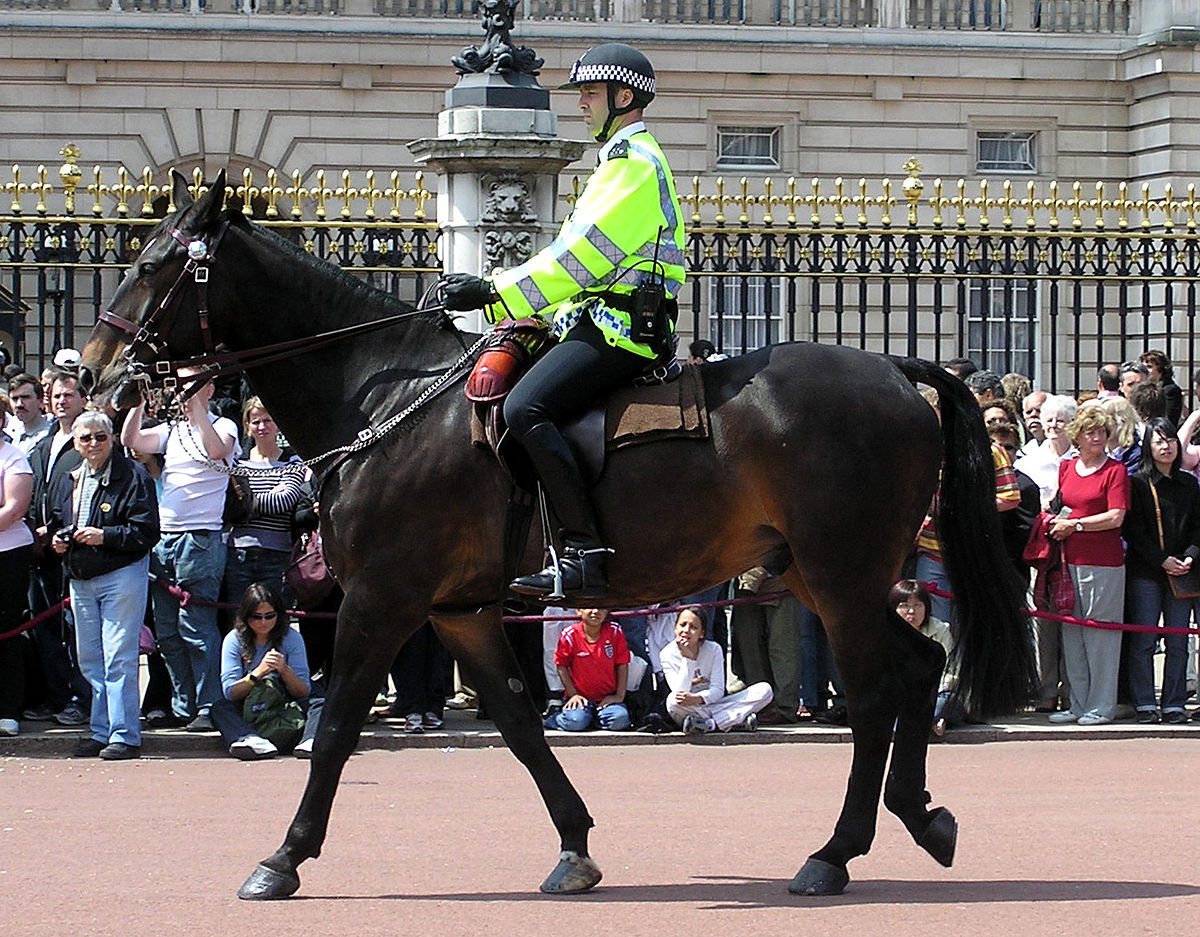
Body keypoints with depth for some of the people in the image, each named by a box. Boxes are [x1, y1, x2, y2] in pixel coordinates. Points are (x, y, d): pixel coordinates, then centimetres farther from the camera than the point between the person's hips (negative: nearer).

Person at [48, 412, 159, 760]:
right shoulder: (70, 481, 14)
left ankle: (125, 734, -5)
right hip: (81, 580, 7)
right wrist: (56, 539, 6)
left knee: (119, 658, -9)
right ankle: (101, 731, 18)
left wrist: (104, 536, -19)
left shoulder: (132, 476, -7)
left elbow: (146, 532, -12)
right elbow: (56, 521, 27)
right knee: (89, 659, 10)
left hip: (122, 576, -7)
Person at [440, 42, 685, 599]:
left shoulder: (631, 162, -8)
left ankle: (586, 554, -34)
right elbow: (578, 258, 26)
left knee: (525, 407, -28)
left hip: (619, 324, -12)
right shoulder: (625, 160, 27)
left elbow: (581, 254, -17)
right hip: (611, 322, 12)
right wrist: (493, 295, 18)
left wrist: (495, 291, -16)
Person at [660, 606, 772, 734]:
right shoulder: (667, 654, -7)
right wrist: (687, 658, -25)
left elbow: (718, 690, -10)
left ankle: (710, 724, -31)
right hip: (689, 710, -2)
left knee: (764, 690, -15)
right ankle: (738, 720, -34)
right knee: (673, 700, -39)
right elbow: (680, 692, -17)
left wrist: (697, 699, -31)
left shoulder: (713, 649, -3)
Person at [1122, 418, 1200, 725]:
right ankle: (1145, 704, 1)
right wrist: (1162, 560, -11)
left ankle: (1174, 704, 6)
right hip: (1145, 572, -3)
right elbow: (1134, 532, -4)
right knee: (1143, 641, -3)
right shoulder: (1137, 483, 0)